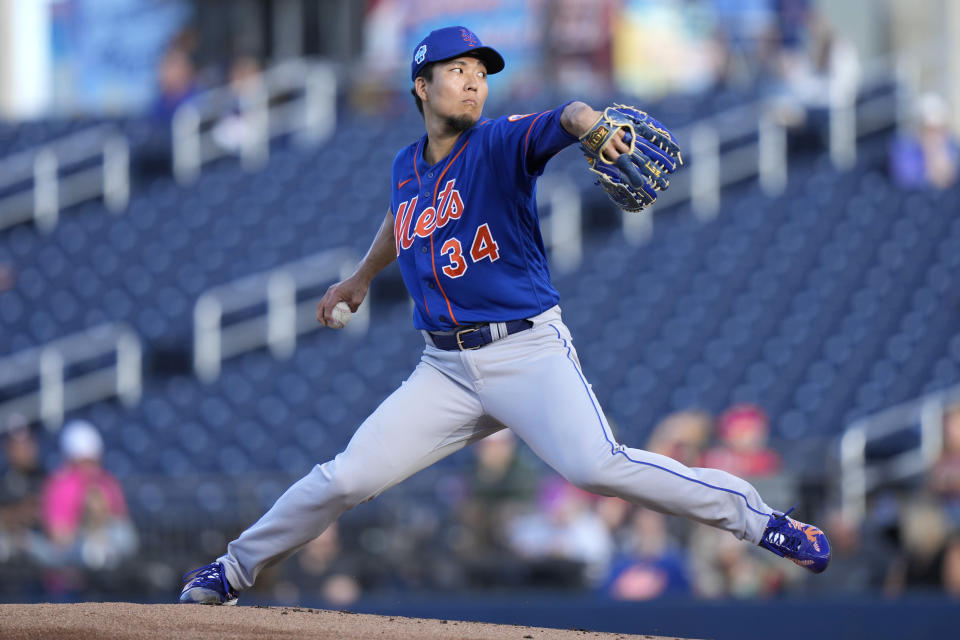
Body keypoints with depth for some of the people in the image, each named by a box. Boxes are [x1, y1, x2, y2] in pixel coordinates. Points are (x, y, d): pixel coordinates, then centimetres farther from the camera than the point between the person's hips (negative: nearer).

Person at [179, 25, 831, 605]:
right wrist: (361, 277, 44)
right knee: (347, 479, -1)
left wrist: (586, 121, -51)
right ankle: (236, 568, 18)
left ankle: (758, 518, -15)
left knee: (595, 465, -26)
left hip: (528, 350, -5)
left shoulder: (501, 144, -7)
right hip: (446, 367, 5)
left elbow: (560, 122, -29)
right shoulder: (406, 166, 10)